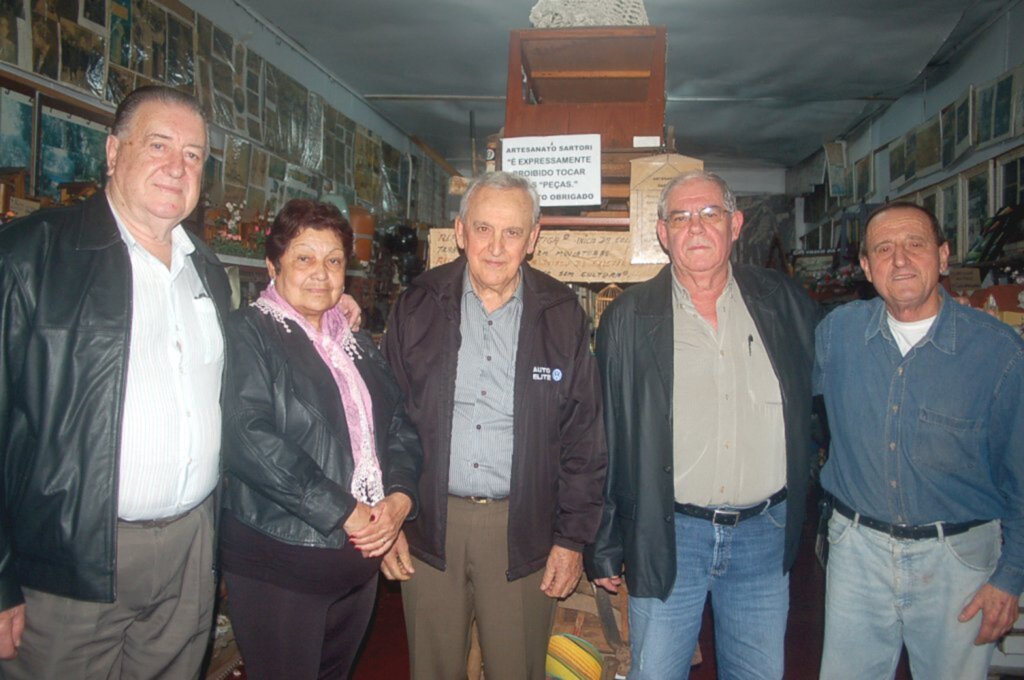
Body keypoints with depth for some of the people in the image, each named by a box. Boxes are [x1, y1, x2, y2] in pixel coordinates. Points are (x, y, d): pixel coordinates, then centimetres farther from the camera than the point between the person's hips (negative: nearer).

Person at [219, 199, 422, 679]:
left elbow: (400, 428, 11)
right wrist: (342, 512, -20)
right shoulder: (247, 334, -8)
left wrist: (400, 498, -8)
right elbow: (247, 438, -21)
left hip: (359, 561, 7)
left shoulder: (358, 345, 14)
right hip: (278, 563, -6)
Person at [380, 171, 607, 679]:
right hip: (429, 525, 1)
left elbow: (583, 436, 0)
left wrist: (572, 537, -1)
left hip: (524, 529, 0)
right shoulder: (418, 306, 0)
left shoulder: (563, 316, -2)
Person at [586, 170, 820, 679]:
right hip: (666, 536, -2)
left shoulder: (785, 303, 2)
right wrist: (604, 548, -1)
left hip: (765, 533, 3)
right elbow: (603, 441, -2)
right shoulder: (628, 317, -4)